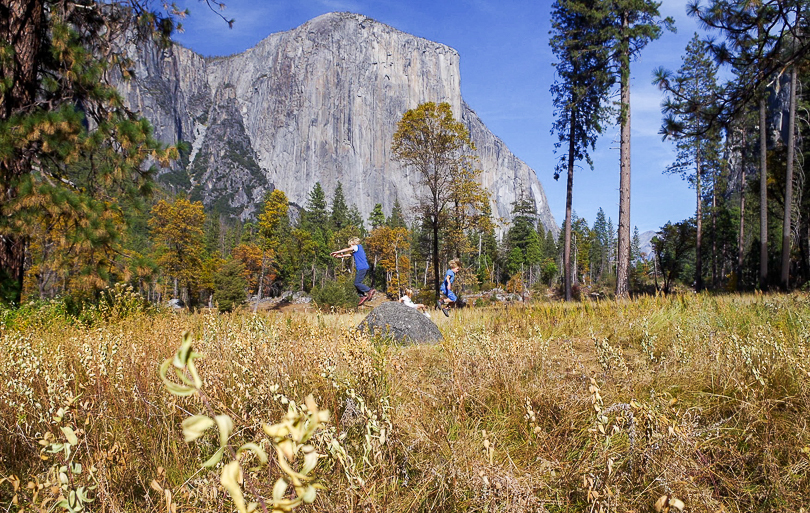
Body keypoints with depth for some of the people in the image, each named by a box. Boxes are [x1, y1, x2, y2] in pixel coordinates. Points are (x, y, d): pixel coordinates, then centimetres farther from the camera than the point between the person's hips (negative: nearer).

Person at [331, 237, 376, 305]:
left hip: (361, 268, -10)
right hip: (365, 267, 10)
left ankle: (370, 290, -17)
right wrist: (341, 256, 32)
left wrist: (336, 252, 7)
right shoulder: (360, 248, 25)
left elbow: (347, 250, 1)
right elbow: (351, 254, 33)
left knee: (357, 283, -12)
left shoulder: (357, 247, -1)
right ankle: (362, 296, 4)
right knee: (358, 283, 9)